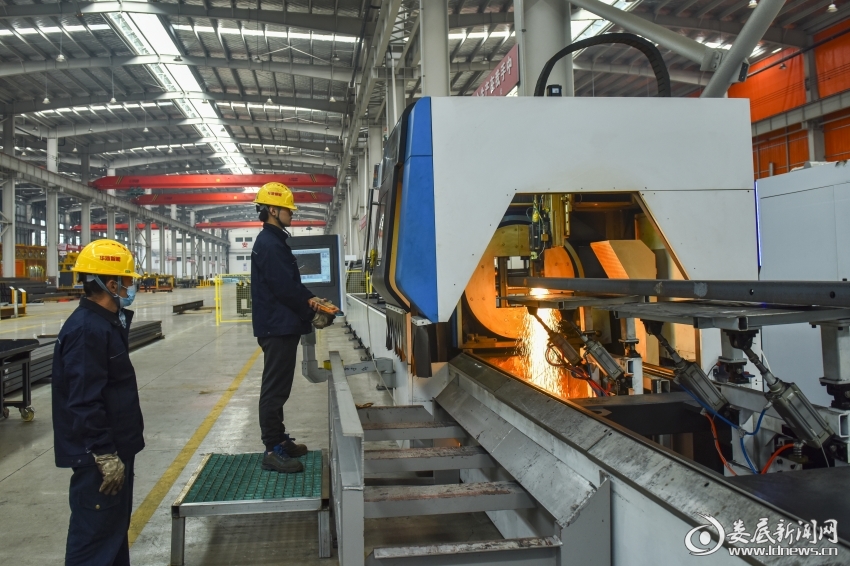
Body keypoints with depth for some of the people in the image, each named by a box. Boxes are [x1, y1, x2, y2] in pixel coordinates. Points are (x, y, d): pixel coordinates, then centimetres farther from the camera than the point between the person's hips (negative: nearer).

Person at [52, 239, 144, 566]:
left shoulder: (107, 323, 10)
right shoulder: (86, 330, -22)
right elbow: (84, 402, -26)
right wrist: (105, 455, -23)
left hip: (114, 448, 10)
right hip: (99, 457, -10)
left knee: (116, 527, 20)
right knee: (95, 537, 0)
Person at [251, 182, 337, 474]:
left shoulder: (273, 241, 17)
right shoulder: (270, 245, -17)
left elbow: (292, 282, 19)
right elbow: (285, 289, -21)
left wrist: (310, 299, 3)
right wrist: (312, 313, -10)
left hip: (280, 326, 11)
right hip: (278, 327, -11)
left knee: (277, 388, 16)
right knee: (275, 389, -5)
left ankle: (279, 440, 26)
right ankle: (273, 451, 1)